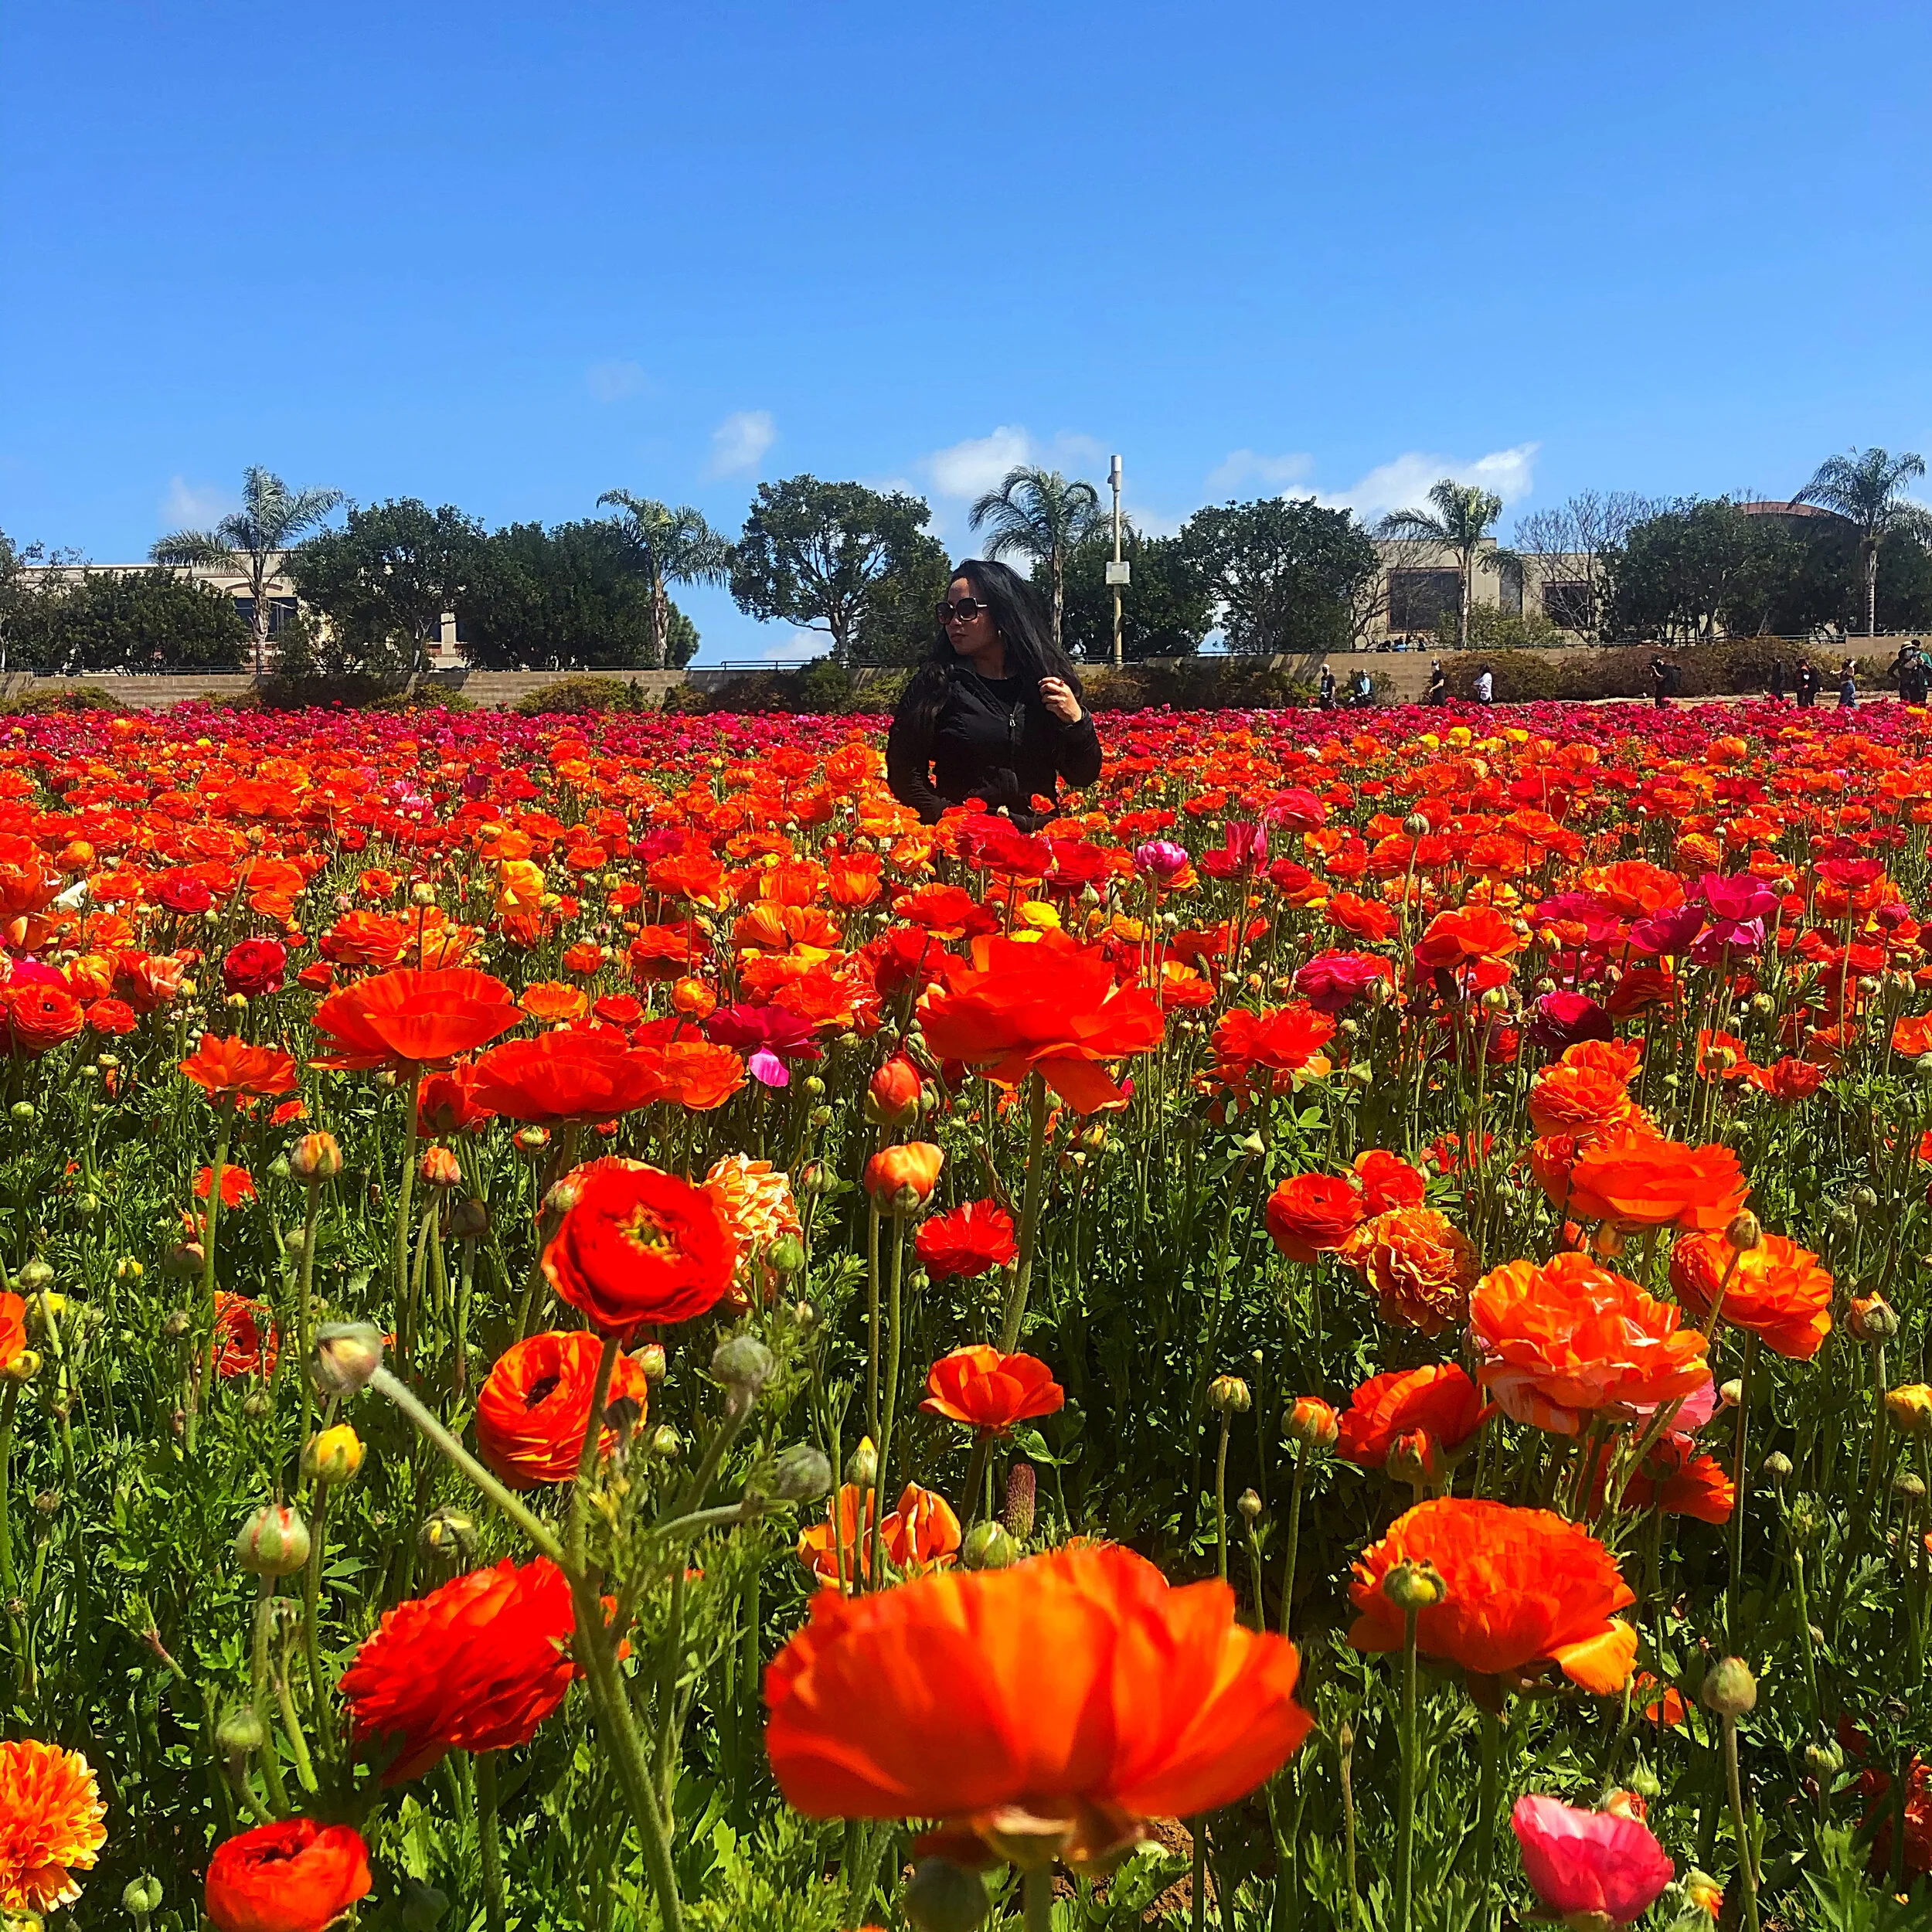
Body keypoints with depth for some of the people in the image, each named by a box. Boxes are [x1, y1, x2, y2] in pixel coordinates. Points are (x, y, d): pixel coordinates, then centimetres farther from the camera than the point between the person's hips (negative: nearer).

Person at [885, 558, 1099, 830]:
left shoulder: (1049, 681, 9)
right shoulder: (933, 683, 3)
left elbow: (1083, 777, 13)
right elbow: (904, 775, -1)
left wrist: (1077, 722, -3)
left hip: (1039, 835, 2)